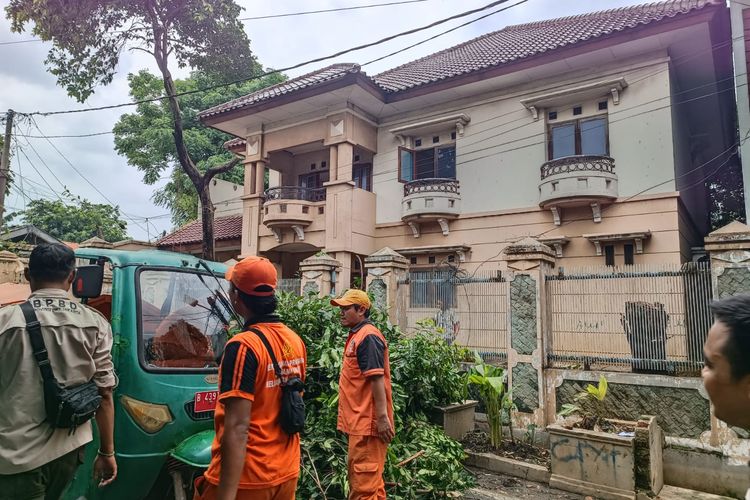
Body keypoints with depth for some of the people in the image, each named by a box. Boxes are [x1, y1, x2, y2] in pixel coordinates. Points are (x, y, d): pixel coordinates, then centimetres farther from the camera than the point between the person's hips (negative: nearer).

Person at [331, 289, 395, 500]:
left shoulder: (367, 337, -16)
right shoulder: (356, 335, 15)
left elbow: (377, 378, -23)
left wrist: (382, 416, -25)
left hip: (367, 421, -10)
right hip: (360, 420, 10)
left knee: (365, 481, -3)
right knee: (358, 475, 20)